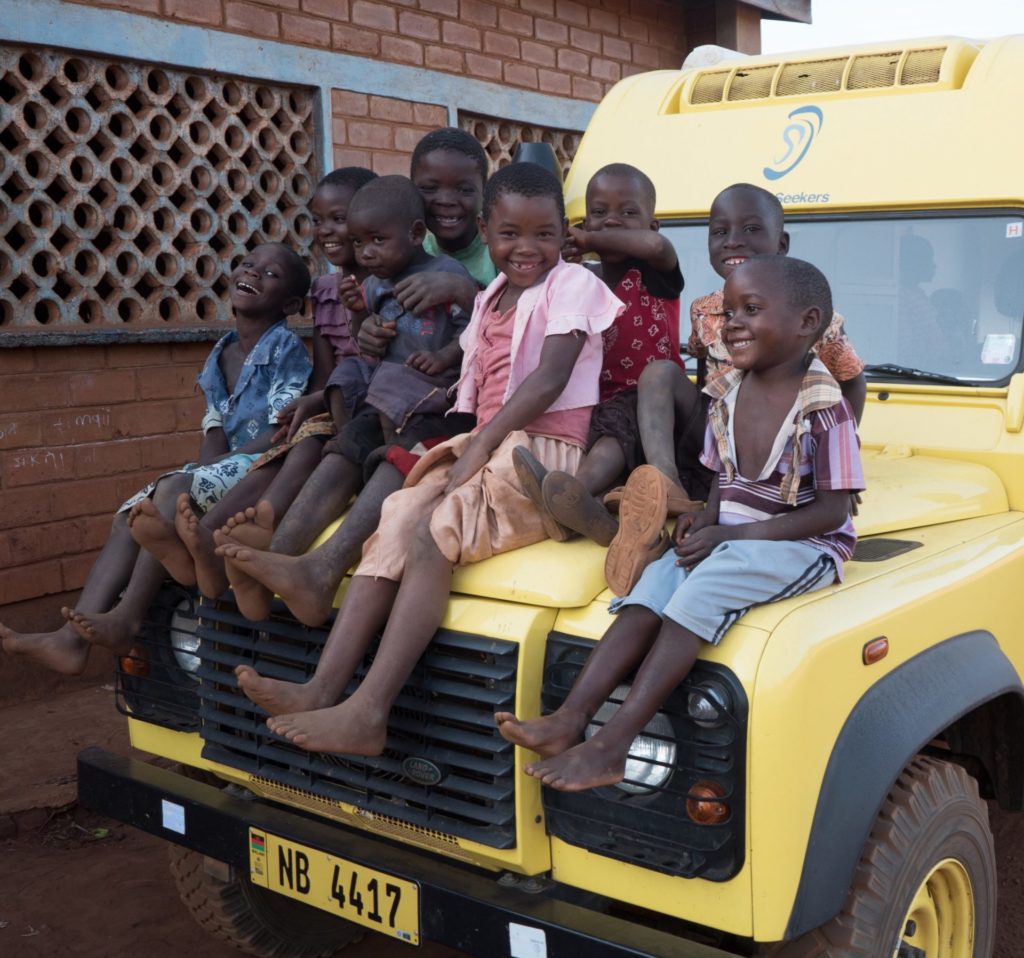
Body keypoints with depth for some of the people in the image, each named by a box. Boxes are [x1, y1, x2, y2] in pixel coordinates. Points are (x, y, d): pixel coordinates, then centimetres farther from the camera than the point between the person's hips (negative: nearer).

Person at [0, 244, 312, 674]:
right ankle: (73, 638, -25)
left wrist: (212, 466, -16)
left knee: (174, 488, -30)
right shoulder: (219, 356, 16)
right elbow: (216, 430, 10)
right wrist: (204, 463, -12)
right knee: (130, 515, -13)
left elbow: (278, 435, -15)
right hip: (221, 470, 7)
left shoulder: (287, 349, -6)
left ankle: (126, 619, -30)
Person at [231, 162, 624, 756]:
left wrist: (481, 445, -19)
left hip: (543, 454, -7)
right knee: (397, 519, -19)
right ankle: (323, 691, -27)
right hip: (483, 450, 7)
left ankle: (369, 714, -33)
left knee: (432, 532, -27)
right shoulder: (489, 300, 22)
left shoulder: (572, 285, -1)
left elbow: (550, 378, -14)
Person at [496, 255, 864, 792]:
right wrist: (705, 517, -5)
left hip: (803, 546, -6)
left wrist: (731, 534, -21)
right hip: (727, 536, 7)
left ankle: (613, 745, -32)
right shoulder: (726, 393, 7)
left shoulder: (823, 405, -15)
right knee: (659, 576, -20)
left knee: (706, 582, -30)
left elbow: (832, 511, -16)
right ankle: (570, 718, -29)